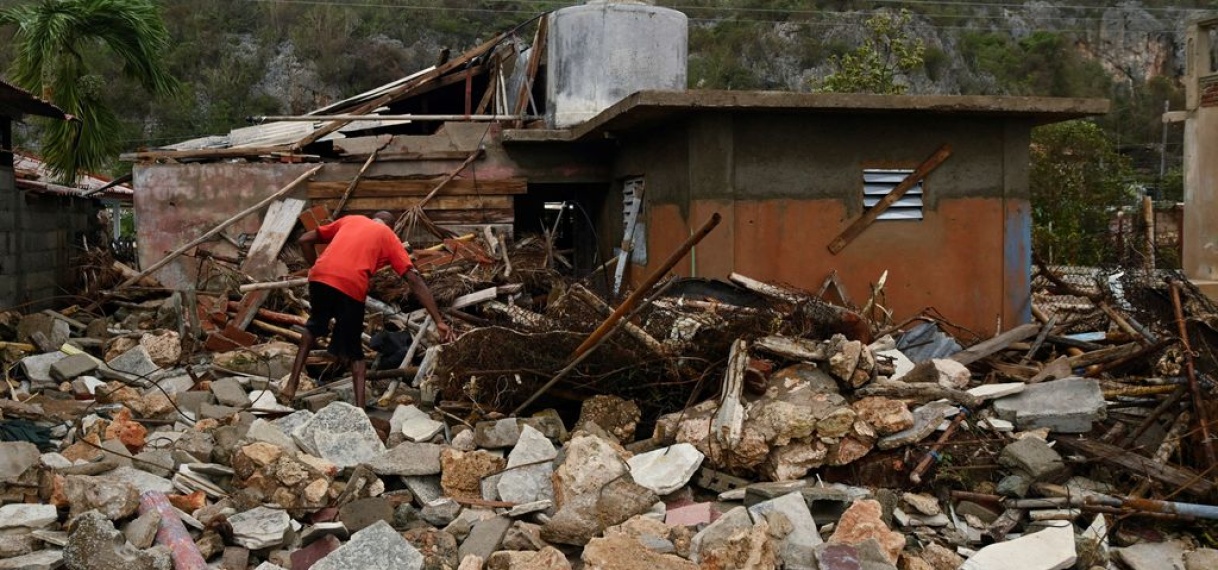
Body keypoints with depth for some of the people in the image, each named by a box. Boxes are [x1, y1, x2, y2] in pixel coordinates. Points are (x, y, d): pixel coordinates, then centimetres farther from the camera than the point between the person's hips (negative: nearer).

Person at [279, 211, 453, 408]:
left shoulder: (350, 220, 31)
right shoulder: (389, 237, 22)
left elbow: (304, 240, 28)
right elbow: (414, 280, 11)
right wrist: (439, 321, 7)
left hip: (320, 277, 2)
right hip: (352, 286, -2)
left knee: (314, 326, 32)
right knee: (354, 350, 16)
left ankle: (291, 385, 25)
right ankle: (360, 408, 5)